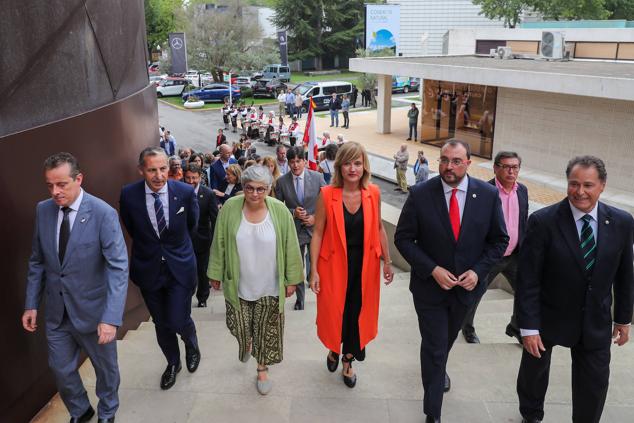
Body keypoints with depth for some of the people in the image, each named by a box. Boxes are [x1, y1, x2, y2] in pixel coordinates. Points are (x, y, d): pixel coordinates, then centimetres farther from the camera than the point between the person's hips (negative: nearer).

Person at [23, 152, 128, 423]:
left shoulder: (103, 213, -20)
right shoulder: (43, 210, -3)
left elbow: (118, 268, -23)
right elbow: (37, 261, 7)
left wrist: (111, 318, -30)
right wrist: (31, 304, 5)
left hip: (93, 310, -4)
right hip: (56, 311, 4)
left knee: (105, 367, 17)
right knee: (61, 369, 19)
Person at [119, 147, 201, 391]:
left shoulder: (185, 192, -14)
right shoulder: (129, 195, -13)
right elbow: (131, 229, 7)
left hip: (180, 268, -1)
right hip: (148, 269, 2)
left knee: (179, 321, -2)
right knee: (161, 323, 15)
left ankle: (192, 347, 34)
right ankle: (173, 362, 42)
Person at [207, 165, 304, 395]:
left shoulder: (280, 211, -13)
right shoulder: (230, 208, -11)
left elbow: (290, 247, -5)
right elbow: (219, 244, -2)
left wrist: (291, 279, -2)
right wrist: (216, 274, 3)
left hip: (269, 286, -1)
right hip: (238, 284, 1)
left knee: (266, 331, 11)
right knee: (239, 327, 14)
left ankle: (262, 368, 35)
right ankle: (246, 342, 51)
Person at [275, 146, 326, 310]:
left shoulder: (317, 177, -5)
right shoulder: (281, 182, -5)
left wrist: (316, 217, -11)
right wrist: (293, 212, -16)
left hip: (315, 227, -1)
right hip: (294, 229, 1)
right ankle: (300, 298, 31)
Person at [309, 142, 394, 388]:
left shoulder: (373, 193, -5)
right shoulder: (327, 194, -13)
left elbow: (379, 228, 6)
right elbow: (318, 233, -8)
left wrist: (387, 261, 7)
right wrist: (314, 271, -9)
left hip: (365, 265, 2)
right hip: (334, 265, -2)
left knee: (357, 312, 11)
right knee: (334, 311, 13)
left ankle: (348, 360, 35)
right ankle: (333, 349, 45)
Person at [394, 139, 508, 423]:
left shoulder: (488, 194, -10)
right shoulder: (420, 194, -15)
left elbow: (499, 240, -1)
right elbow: (403, 239, -10)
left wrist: (478, 271, -14)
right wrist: (433, 270, -19)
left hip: (467, 285, 3)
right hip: (430, 285, -3)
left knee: (447, 338, 26)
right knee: (434, 346, 4)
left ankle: (439, 368, 59)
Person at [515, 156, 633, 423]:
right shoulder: (543, 221, -20)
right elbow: (527, 279, -17)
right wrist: (528, 327, -17)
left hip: (596, 322, 2)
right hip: (548, 317, -1)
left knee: (594, 386, 10)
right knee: (534, 372, 20)